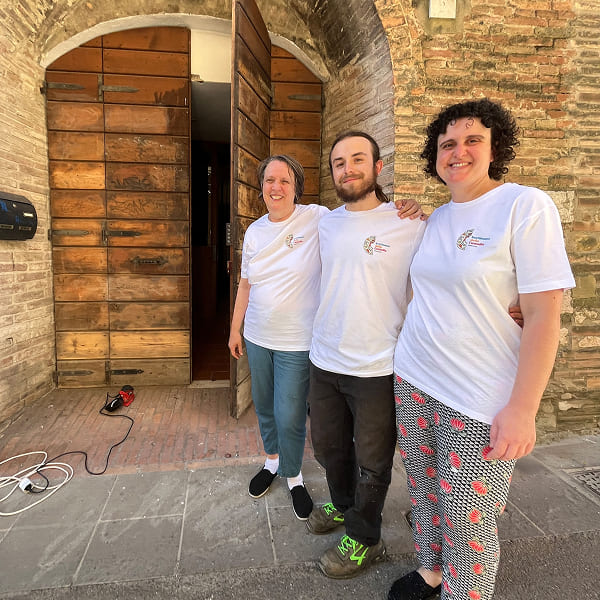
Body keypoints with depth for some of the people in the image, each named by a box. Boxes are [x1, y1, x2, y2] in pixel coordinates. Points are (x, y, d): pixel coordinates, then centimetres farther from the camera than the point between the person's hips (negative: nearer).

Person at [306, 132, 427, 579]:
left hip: (378, 369, -5)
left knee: (371, 460, 15)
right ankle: (342, 505, 52)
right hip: (324, 361, 5)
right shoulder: (324, 224, 5)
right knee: (329, 445, 24)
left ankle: (364, 539, 40)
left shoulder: (410, 224, -11)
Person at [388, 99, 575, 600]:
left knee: (468, 520, 8)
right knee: (425, 493, 20)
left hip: (479, 399, -6)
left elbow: (544, 315, -15)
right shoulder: (437, 218, 8)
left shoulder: (526, 206, -11)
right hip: (413, 380, 6)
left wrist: (522, 409, -17)